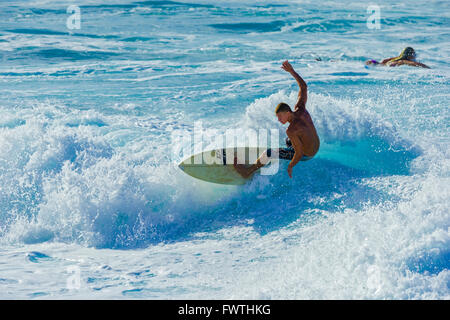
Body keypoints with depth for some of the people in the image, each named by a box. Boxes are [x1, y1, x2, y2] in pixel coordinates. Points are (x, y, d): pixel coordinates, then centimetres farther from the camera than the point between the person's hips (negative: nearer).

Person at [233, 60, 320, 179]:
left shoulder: (291, 131, -33)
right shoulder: (300, 109, -13)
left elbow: (299, 153, -28)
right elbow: (304, 87, -2)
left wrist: (290, 167, -14)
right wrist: (292, 71, -2)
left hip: (305, 155, -8)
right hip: (316, 149, 8)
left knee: (269, 153, -6)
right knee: (288, 141, 36)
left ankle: (248, 171, 9)